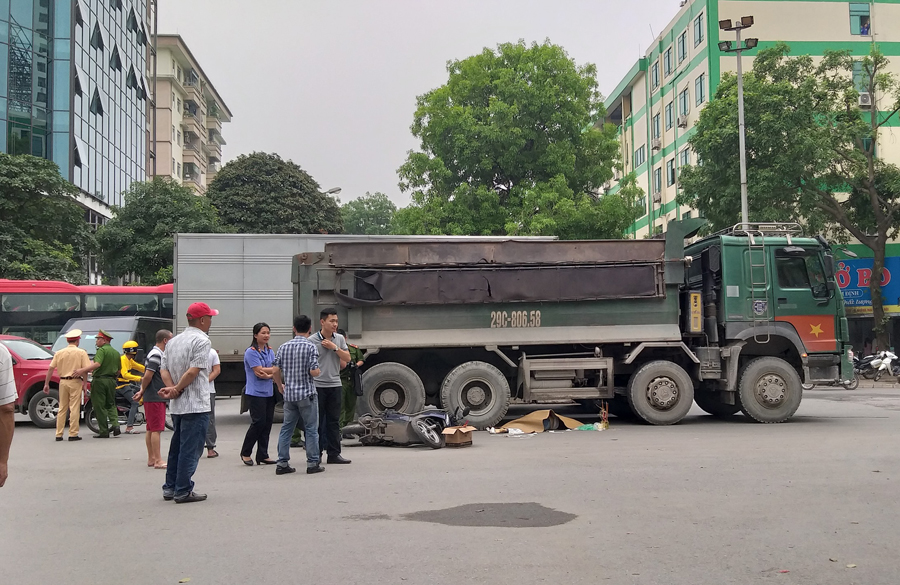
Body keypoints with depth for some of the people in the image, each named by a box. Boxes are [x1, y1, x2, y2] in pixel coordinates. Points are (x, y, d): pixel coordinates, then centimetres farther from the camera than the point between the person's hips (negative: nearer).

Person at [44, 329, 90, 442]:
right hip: (75, 382, -3)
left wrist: (46, 384, 8)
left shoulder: (59, 353, 6)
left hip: (63, 381, 4)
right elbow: (86, 369, -9)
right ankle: (73, 434, -1)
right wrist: (85, 383, -2)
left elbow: (51, 369, 4)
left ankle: (59, 434, 13)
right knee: (74, 409, 0)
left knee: (62, 409, 11)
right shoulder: (81, 353, -3)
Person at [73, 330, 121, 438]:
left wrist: (82, 370, -30)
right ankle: (115, 425, -3)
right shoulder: (116, 353, 14)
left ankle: (104, 432, 1)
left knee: (100, 407, 0)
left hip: (100, 380, -7)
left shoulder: (102, 350, -10)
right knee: (111, 405, 17)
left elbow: (97, 364, -25)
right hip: (111, 381, 7)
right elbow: (118, 371, 17)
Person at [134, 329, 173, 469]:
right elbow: (148, 375, -20)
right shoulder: (156, 355, -16)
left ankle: (151, 459, 18)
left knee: (151, 429, 12)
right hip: (155, 398, -10)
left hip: (152, 398, 10)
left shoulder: (159, 354, 17)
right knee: (156, 429, -8)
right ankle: (158, 460, -7)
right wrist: (142, 392, -8)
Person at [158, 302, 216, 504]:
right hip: (196, 405, -8)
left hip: (177, 405, 8)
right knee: (190, 449, -3)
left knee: (176, 447, 16)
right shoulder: (202, 340, -12)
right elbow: (193, 371, -20)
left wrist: (172, 388, -5)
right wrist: (177, 389, -10)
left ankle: (170, 487, 21)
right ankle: (183, 491, 0)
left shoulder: (173, 341, 13)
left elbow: (164, 369, 7)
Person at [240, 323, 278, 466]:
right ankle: (245, 453, 8)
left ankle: (263, 455, 13)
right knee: (258, 422, -8)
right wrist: (274, 369, -7)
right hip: (256, 393, -7)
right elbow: (259, 371, -16)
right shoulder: (251, 352, -9)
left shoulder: (270, 351, 12)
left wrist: (268, 375, -18)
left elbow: (275, 371, 3)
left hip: (269, 392, 7)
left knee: (267, 423, 6)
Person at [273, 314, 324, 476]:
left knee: (286, 428, 10)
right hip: (306, 394, -5)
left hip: (289, 394, 5)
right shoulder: (310, 347, -11)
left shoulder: (284, 347, 4)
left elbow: (276, 370, 4)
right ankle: (313, 463, 7)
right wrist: (318, 371, 7)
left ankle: (282, 463, 11)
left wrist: (280, 386, 20)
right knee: (311, 429, 4)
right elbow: (314, 372, -16)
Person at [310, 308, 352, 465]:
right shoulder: (312, 340, -6)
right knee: (317, 421, 3)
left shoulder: (339, 339, 7)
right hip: (317, 385, -4)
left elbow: (347, 359, 3)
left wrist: (335, 347, -10)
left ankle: (334, 454, 12)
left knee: (334, 421, 7)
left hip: (334, 384, 4)